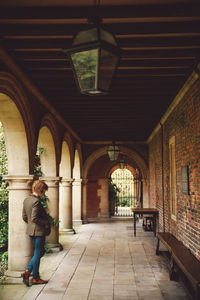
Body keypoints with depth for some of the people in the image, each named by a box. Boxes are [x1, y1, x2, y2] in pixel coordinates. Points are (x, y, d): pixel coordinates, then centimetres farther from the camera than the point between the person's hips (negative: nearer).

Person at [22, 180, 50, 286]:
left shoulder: (26, 200, 7)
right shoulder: (36, 201, -20)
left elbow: (24, 217, 12)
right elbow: (34, 218, -24)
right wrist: (46, 223, -13)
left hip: (31, 230, 9)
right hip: (39, 231, -9)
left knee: (40, 252, 20)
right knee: (37, 254, 4)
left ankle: (27, 271, 16)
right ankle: (35, 278, 16)